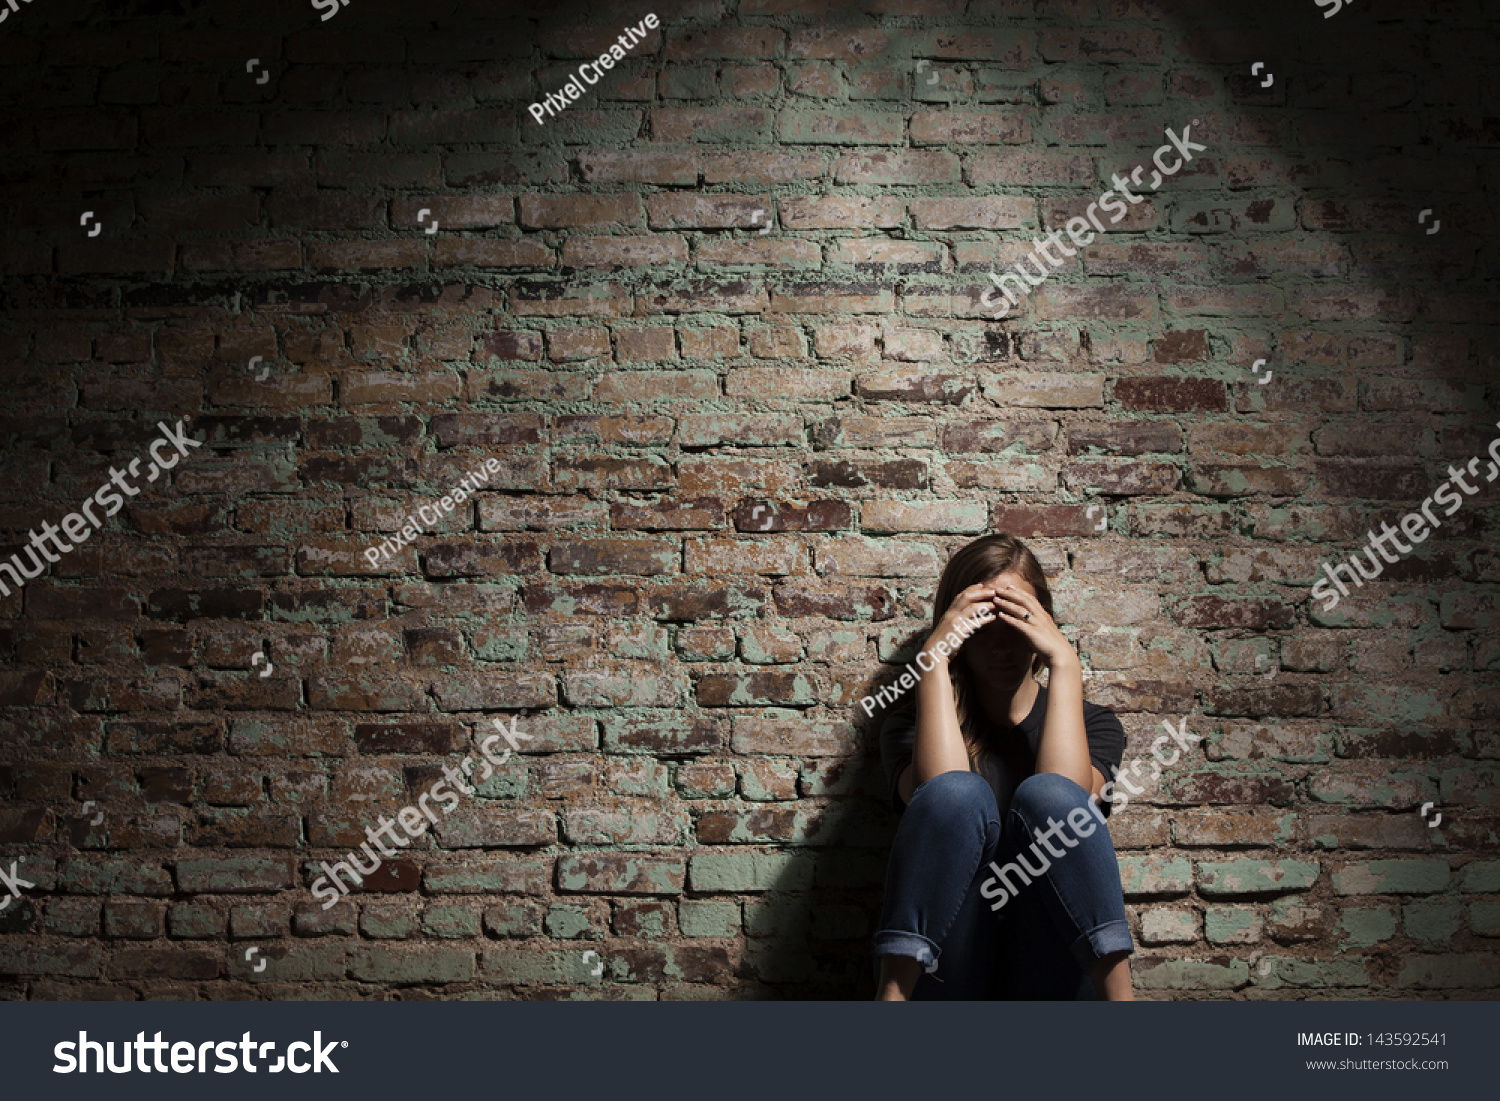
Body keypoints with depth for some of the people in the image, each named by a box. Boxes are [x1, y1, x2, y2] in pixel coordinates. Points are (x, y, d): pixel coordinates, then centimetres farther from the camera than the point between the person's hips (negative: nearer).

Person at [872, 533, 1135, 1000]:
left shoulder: (1093, 724, 14)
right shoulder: (913, 721, 11)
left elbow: (1064, 803, -12)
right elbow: (940, 795, -15)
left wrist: (1064, 662, -10)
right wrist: (933, 656, -10)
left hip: (1052, 968, 1)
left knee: (1044, 794, -24)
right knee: (959, 792, -26)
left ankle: (1118, 994, -31)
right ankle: (892, 995, -32)